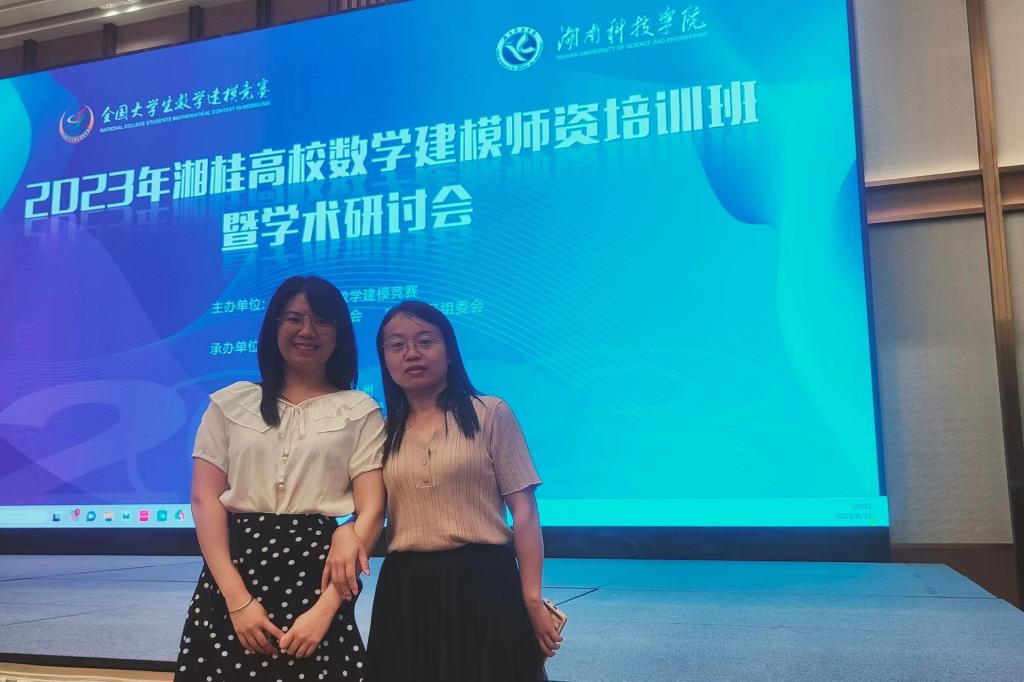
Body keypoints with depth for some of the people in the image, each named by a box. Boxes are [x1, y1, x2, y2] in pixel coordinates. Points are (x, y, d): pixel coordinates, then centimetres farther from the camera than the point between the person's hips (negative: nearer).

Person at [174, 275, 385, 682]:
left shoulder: (361, 412, 4)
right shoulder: (231, 403, 8)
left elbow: (371, 509, -3)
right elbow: (205, 498, 1)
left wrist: (326, 608, -13)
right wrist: (237, 598, -10)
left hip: (316, 575, -1)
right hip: (232, 573, 1)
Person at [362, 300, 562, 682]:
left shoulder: (490, 414, -1)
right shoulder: (383, 431, 10)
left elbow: (523, 511, -4)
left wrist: (532, 599, -10)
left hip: (483, 583, -3)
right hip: (406, 590, 3)